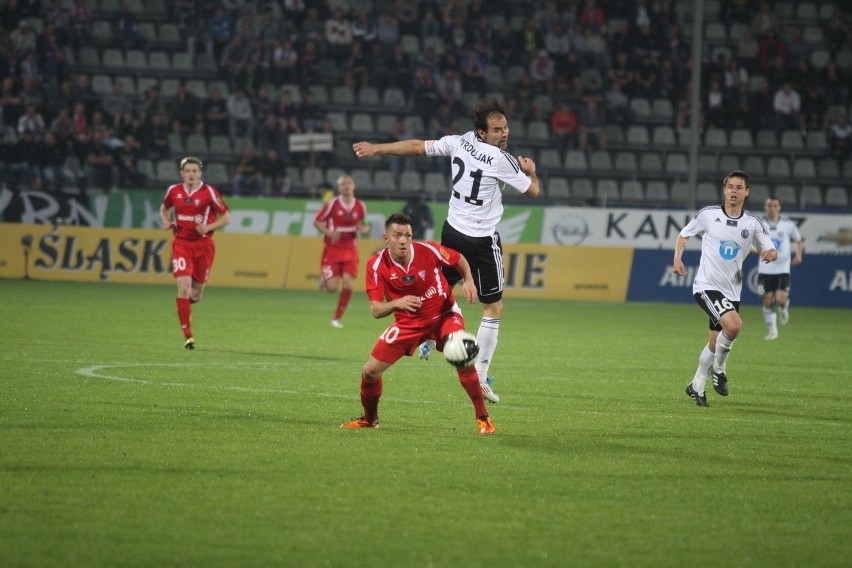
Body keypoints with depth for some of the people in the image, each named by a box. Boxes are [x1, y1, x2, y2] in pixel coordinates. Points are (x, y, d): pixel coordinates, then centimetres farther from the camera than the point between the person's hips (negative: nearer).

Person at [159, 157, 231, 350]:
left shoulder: (209, 192, -7)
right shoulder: (173, 191, 1)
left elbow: (226, 218, -2)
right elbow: (164, 208, 22)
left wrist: (208, 227, -18)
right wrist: (166, 222, 1)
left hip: (203, 245, 0)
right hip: (181, 244, 0)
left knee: (196, 293, 5)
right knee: (184, 286, -15)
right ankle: (187, 335, -10)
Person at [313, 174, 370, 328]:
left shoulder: (360, 206, 0)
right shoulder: (332, 204, -9)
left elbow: (364, 225, 14)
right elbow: (317, 221, -2)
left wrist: (363, 229, -11)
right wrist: (329, 232, -20)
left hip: (350, 250, 2)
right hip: (332, 249, -2)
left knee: (348, 284, -12)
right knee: (332, 288, -11)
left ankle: (337, 318, 4)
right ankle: (324, 279, 29)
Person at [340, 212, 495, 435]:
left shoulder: (428, 251, -22)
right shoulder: (377, 265, -20)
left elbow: (459, 260, 0)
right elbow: (375, 310, -20)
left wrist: (468, 281, -19)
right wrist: (396, 303, -40)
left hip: (443, 314, -2)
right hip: (407, 322, 2)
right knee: (370, 371, -4)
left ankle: (483, 418, -11)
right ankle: (369, 419, 25)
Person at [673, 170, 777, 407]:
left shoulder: (752, 223, 1)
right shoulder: (708, 214, -5)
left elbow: (770, 250, 4)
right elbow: (684, 235, 9)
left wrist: (770, 253, -20)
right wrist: (677, 258, -7)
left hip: (732, 290, 4)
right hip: (706, 285, -4)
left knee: (715, 343, 10)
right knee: (733, 324, -27)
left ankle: (697, 386, 29)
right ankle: (719, 368, -3)